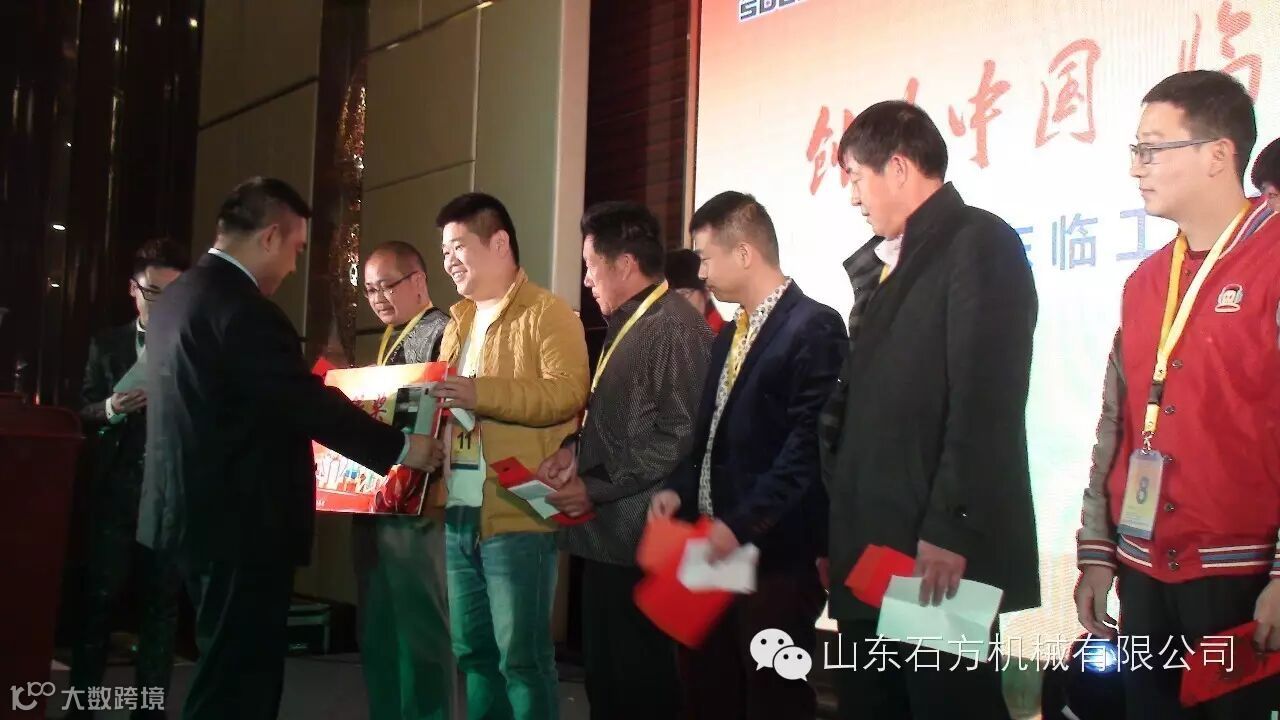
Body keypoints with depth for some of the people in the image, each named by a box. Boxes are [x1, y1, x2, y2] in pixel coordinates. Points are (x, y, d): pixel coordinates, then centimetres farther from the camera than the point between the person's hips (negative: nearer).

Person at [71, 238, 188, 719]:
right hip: (115, 491, 1)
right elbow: (83, 414, 7)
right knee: (98, 597, 1)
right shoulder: (107, 345, 9)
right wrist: (110, 409, -14)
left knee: (162, 602, 6)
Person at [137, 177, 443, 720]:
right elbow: (307, 402, -21)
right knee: (242, 675, -1)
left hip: (199, 510, 10)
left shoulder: (178, 295, 12)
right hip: (241, 517, -10)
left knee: (226, 671, 19)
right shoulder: (241, 304, -19)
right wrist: (400, 447, -13)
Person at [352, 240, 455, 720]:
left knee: (421, 628, -3)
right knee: (377, 631, 16)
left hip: (414, 508, -9)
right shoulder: (390, 340, 18)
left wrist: (433, 495, -22)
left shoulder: (443, 334, -11)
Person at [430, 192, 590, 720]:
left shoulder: (548, 313, -4)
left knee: (521, 657, -3)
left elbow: (568, 392, -18)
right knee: (474, 653, 13)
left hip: (517, 517, -8)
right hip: (459, 515, 8)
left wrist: (481, 392, -25)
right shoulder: (459, 322, 20)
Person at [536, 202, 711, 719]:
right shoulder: (626, 325, 16)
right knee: (604, 678, 16)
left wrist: (597, 489, -17)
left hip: (640, 540, -10)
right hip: (607, 534, 10)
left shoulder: (675, 328, -15)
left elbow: (678, 439, -21)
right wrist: (575, 449, 5)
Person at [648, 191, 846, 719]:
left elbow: (809, 445, -18)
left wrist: (742, 524, -21)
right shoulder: (728, 337, 18)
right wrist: (679, 489, 3)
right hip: (713, 547, 8)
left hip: (773, 554, -8)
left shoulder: (813, 327, -11)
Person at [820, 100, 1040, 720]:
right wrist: (840, 529, 11)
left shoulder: (979, 242, -7)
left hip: (940, 551, -8)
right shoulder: (876, 261, 18)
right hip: (870, 548, 8)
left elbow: (986, 402, -16)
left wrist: (950, 531, -19)